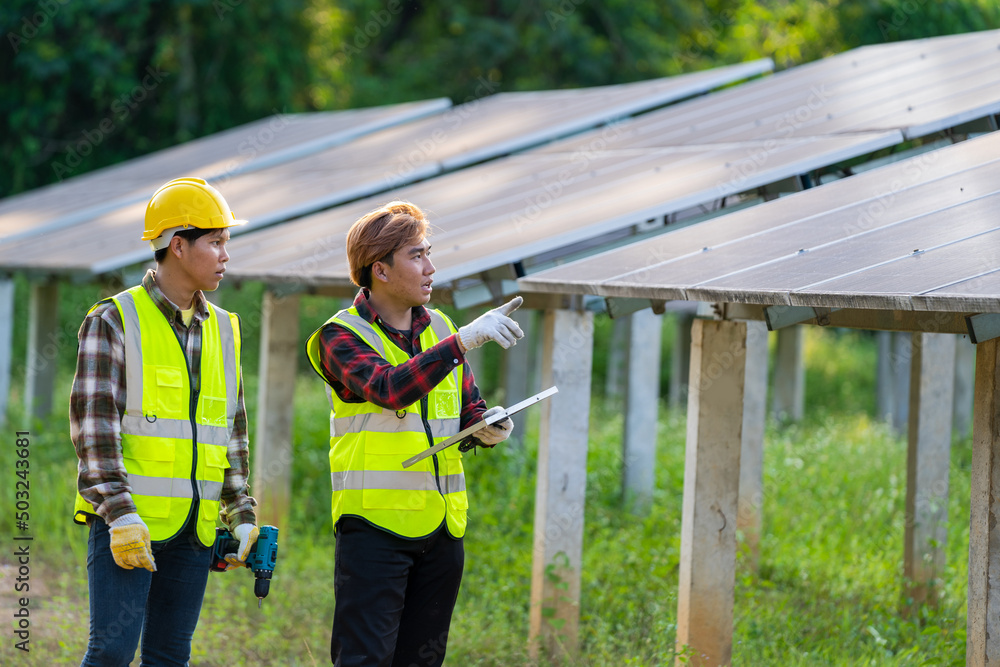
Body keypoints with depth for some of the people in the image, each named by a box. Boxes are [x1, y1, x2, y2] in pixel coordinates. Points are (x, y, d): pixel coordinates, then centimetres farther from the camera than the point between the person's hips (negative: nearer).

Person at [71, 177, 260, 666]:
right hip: (127, 519, -6)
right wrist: (120, 515, -19)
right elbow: (93, 427, -11)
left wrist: (242, 515, 12)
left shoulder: (222, 331, 14)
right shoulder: (113, 322, -5)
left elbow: (233, 431, 20)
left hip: (194, 526, 6)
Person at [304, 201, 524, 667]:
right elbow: (389, 388, -26)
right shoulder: (343, 336, -6)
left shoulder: (438, 328, 14)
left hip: (442, 526, 6)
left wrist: (487, 427, -3)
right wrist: (462, 341, -33)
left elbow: (469, 409, 22)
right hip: (374, 523, -6)